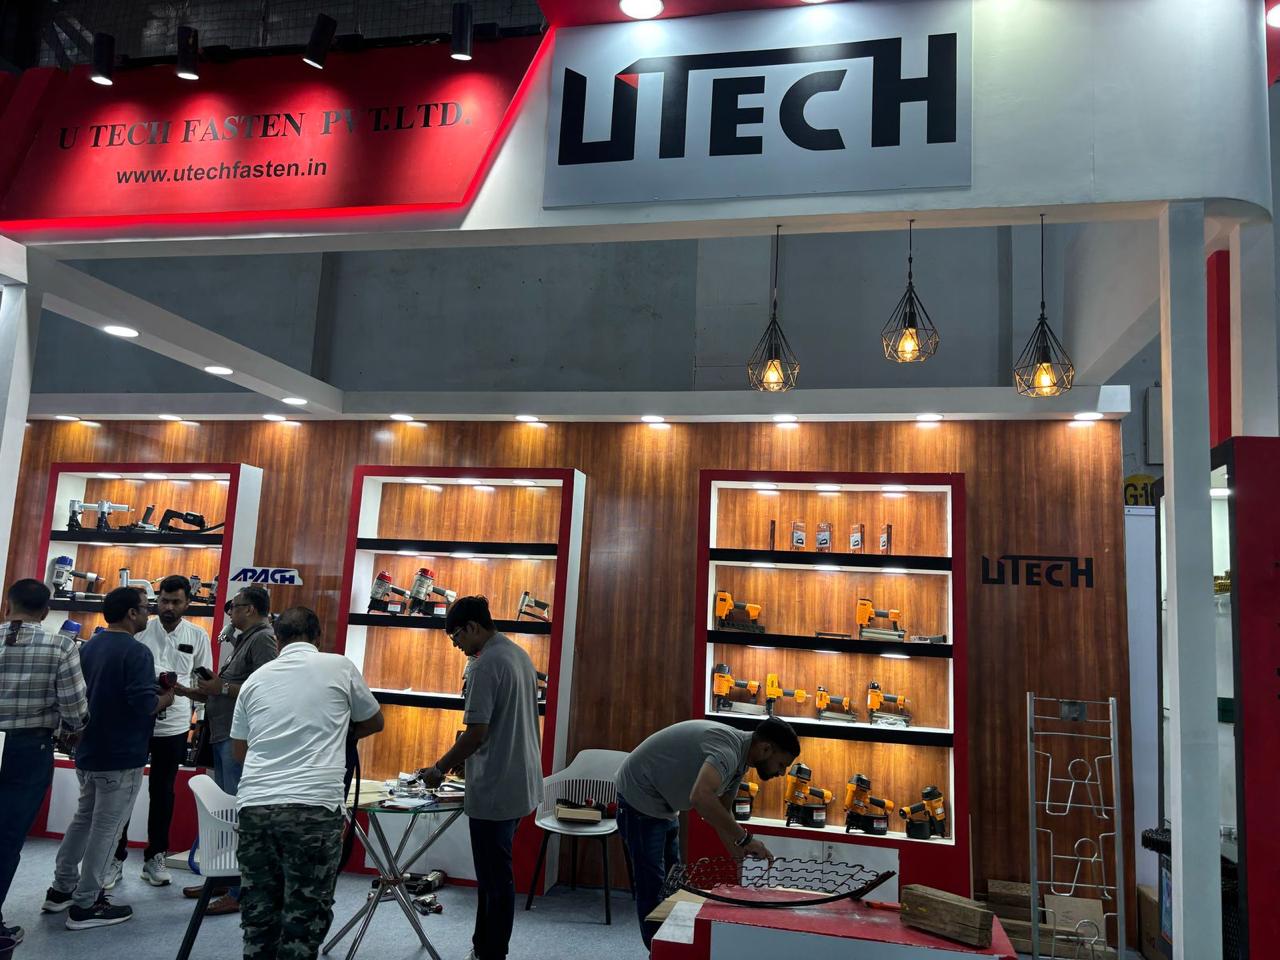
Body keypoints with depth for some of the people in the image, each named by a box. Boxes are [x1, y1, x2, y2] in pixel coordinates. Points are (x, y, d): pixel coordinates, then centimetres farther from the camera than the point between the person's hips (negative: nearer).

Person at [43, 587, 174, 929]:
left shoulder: (88, 647, 7)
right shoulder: (136, 652, -19)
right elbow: (144, 705, -26)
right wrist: (166, 698, -5)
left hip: (88, 751, 9)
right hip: (121, 757, -8)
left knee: (84, 819, 22)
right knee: (106, 828, 1)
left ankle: (61, 889, 30)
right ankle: (85, 906, 8)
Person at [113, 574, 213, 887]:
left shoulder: (198, 636, 0)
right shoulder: (140, 630, -2)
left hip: (174, 725, 1)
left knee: (162, 792, 12)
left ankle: (155, 857, 22)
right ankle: (116, 856, 18)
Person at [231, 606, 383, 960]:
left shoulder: (256, 679, 14)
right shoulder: (340, 667, 5)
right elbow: (374, 722, 20)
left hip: (254, 804, 4)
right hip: (312, 807, -4)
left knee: (259, 913, 14)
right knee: (305, 915, 4)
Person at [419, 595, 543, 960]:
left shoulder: (485, 665, -18)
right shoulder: (520, 656, 10)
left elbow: (477, 733, -21)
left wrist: (441, 768, -8)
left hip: (494, 789, -9)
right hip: (520, 783, 9)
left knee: (495, 877, 1)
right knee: (494, 872, 18)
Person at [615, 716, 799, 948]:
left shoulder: (740, 757, 1)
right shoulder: (727, 747, -30)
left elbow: (722, 810, 13)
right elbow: (701, 797, -47)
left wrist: (739, 854, 5)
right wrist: (744, 838, -38)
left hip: (664, 805, 10)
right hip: (641, 800, -10)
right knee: (653, 887, -4)